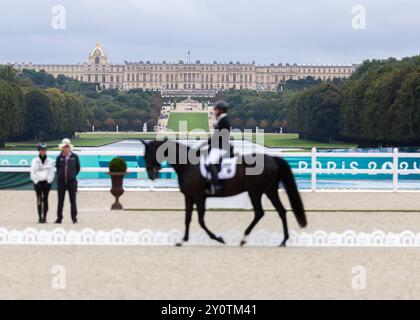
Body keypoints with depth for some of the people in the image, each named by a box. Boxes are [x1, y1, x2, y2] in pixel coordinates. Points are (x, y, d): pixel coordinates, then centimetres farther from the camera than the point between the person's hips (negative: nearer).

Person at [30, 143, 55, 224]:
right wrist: (36, 182, -6)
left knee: (45, 200, -2)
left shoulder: (49, 161, 5)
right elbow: (32, 173, 1)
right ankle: (40, 218, 0)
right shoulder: (35, 161, 2)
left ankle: (44, 217, 1)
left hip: (46, 182, 1)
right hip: (38, 182, -1)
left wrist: (49, 182, -6)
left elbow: (51, 173, 5)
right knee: (39, 200, -2)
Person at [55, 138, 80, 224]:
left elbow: (78, 168, 11)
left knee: (73, 200, -2)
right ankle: (59, 218, 11)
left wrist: (73, 175, 7)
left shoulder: (74, 157, 2)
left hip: (71, 181, -1)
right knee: (60, 200, 5)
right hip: (61, 181, 1)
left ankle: (74, 218, 1)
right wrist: (60, 175, 8)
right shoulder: (59, 158, 3)